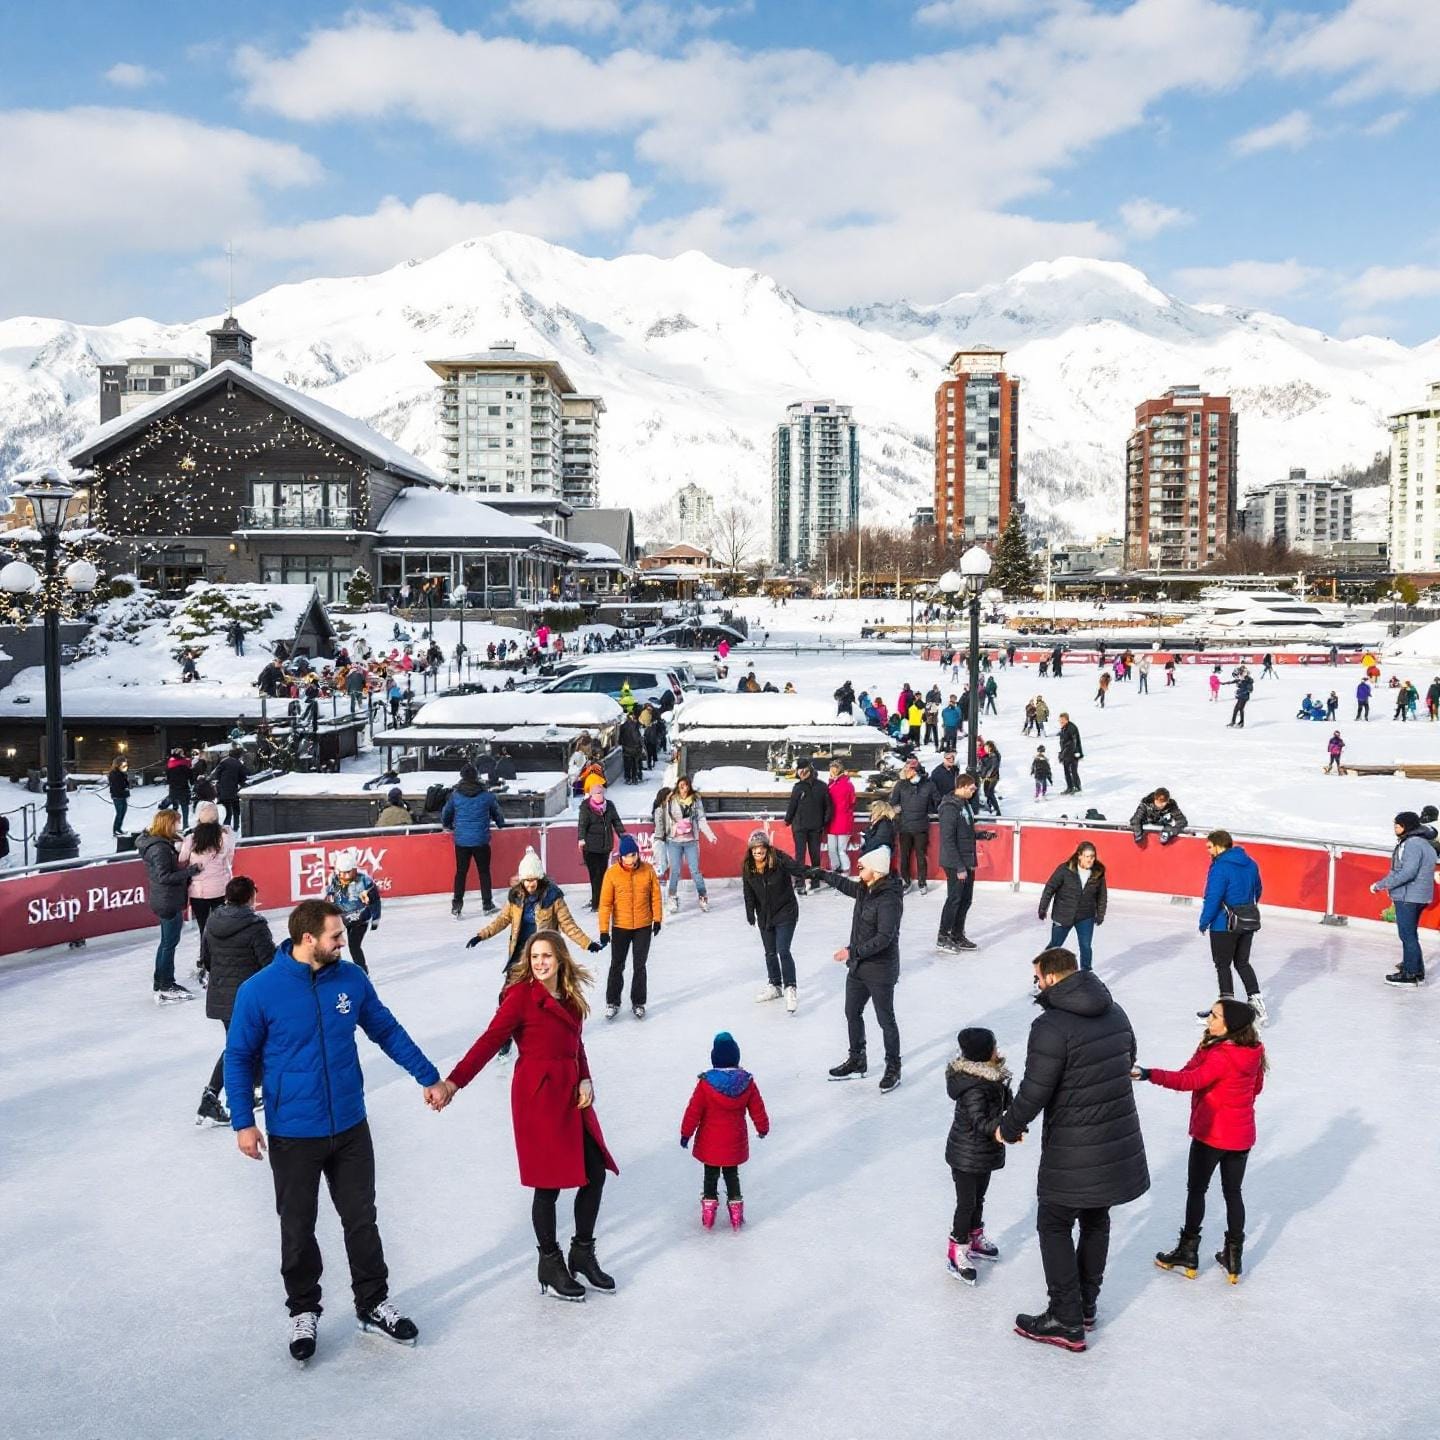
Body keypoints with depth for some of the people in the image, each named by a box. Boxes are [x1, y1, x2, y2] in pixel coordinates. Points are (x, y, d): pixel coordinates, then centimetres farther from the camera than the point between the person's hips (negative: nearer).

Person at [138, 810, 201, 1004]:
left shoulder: (162, 844, 8)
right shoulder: (160, 848, -21)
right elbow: (164, 877, -25)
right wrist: (191, 870, -22)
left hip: (165, 901, 10)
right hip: (168, 902, -10)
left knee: (166, 942, 18)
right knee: (169, 943, -1)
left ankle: (161, 984, 29)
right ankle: (166, 988, 7)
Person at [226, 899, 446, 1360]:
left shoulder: (351, 978, -6)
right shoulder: (259, 990, -15)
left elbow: (388, 1031, 6)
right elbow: (238, 1058, -5)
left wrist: (428, 1077, 8)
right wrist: (243, 1122, -9)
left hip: (351, 1128, 3)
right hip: (292, 1135, -2)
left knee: (361, 1219, 13)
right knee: (298, 1228, 13)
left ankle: (373, 1303, 31)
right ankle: (303, 1310, 34)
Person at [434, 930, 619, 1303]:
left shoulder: (570, 996, 10)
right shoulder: (521, 995, -11)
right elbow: (490, 1040, -17)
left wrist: (585, 1081, -2)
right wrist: (453, 1081, -26)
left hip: (571, 1092, 7)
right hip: (537, 1094, -7)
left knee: (595, 1172, 7)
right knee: (550, 1182, 0)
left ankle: (583, 1254, 27)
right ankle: (549, 1264, 21)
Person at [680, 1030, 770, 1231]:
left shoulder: (706, 1082, -19)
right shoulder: (747, 1081, -12)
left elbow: (694, 1110, -12)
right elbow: (757, 1109, 0)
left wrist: (686, 1133, 2)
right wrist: (763, 1128, 18)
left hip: (710, 1143, -2)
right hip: (735, 1143, 2)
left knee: (711, 1175, 16)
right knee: (732, 1174, 19)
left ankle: (709, 1206, 23)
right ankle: (735, 1205, 23)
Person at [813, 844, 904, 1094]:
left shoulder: (889, 900, -25)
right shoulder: (864, 890, 1)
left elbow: (884, 938, -29)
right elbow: (845, 884, 24)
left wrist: (853, 952, -27)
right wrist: (820, 874, 31)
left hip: (880, 971, -9)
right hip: (858, 966, 9)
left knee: (886, 1020, 5)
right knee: (852, 1014, 20)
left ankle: (893, 1069, 19)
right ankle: (856, 1061, 36)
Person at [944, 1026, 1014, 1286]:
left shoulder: (989, 1077, -2)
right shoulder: (974, 1089, -30)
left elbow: (1005, 1102, 9)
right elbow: (979, 1121, -37)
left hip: (984, 1154, 9)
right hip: (966, 1156, -9)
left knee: (978, 1199, 25)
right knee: (966, 1203, 4)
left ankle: (974, 1239, 44)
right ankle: (957, 1252, 20)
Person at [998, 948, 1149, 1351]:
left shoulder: (1052, 1027, -22)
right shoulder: (1115, 1013, 3)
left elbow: (1034, 1091, -19)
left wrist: (1008, 1129, -2)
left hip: (1074, 1150, -8)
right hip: (1120, 1141, 8)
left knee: (1054, 1226, 8)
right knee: (1096, 1219, 21)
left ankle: (1066, 1321, 12)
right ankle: (1086, 1305, 34)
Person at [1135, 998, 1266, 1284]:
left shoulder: (1221, 1057, -25)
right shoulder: (1253, 1052, -2)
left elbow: (1190, 1080, -37)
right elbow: (1256, 1087, 12)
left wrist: (1150, 1074, -46)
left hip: (1210, 1134, -6)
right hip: (1242, 1135, 7)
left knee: (1196, 1190, 10)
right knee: (1233, 1193, 16)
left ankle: (1188, 1253, 20)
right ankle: (1234, 1257, 23)